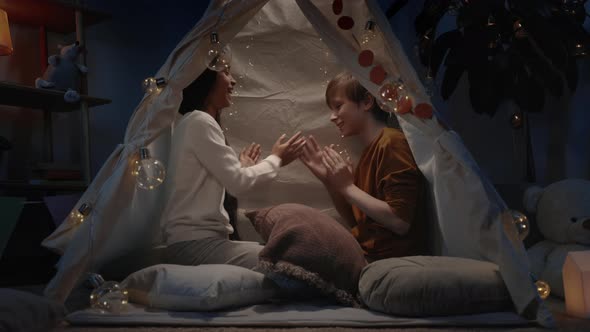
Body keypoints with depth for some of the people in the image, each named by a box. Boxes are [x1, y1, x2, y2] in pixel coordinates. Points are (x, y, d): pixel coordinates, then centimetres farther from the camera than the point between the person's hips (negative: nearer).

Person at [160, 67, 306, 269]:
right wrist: (276, 159, 4)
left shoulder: (191, 123, 20)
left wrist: (243, 167, 27)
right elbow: (238, 183, -11)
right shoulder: (199, 121, -9)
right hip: (194, 243, -10)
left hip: (201, 239, 10)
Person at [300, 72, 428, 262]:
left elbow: (400, 223, -22)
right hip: (366, 256, 7)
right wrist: (329, 181, 0)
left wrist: (347, 187, -14)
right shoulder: (370, 151, 10)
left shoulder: (392, 143, -14)